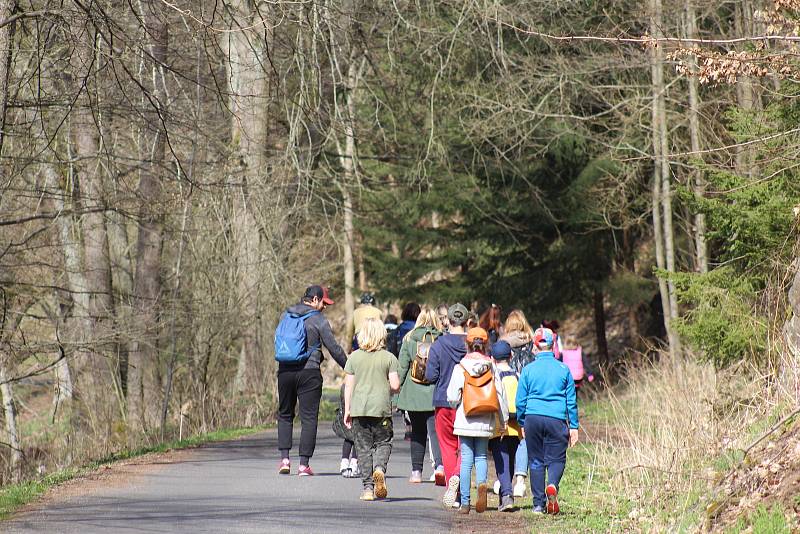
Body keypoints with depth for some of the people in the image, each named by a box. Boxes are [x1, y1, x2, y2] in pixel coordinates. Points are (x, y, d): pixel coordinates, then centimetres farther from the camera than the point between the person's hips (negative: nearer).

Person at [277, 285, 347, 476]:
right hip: (308, 372, -4)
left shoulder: (287, 315, 11)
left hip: (285, 371, 4)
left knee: (285, 414, 17)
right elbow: (334, 349, -5)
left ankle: (284, 458, 5)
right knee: (309, 417, 1)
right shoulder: (318, 320, -6)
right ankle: (304, 464, -2)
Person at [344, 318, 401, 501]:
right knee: (383, 443, 10)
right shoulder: (389, 358, -1)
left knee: (363, 447, 6)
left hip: (359, 409, 1)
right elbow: (395, 386, -5)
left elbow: (348, 385, 3)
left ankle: (368, 487, 2)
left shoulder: (354, 357, 3)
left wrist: (347, 410, 9)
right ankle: (379, 469, -19)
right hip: (381, 408, -1)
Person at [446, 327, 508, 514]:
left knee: (466, 459, 5)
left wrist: (456, 406, 15)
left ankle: (465, 503, 3)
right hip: (486, 421, 2)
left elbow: (452, 396, -8)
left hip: (465, 421, -2)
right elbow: (500, 394, 1)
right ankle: (482, 483, -15)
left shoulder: (460, 367, -7)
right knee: (481, 456, 15)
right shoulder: (492, 367, -2)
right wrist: (503, 420, 9)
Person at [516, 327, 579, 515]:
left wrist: (522, 423, 18)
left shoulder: (528, 369, 3)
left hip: (533, 417, 1)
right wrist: (573, 426, 11)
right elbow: (571, 401, 6)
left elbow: (520, 400, 6)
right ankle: (552, 485, -25)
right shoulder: (563, 369, 3)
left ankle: (538, 503, 7)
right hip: (557, 420, -1)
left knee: (536, 461, 9)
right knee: (556, 458, 6)